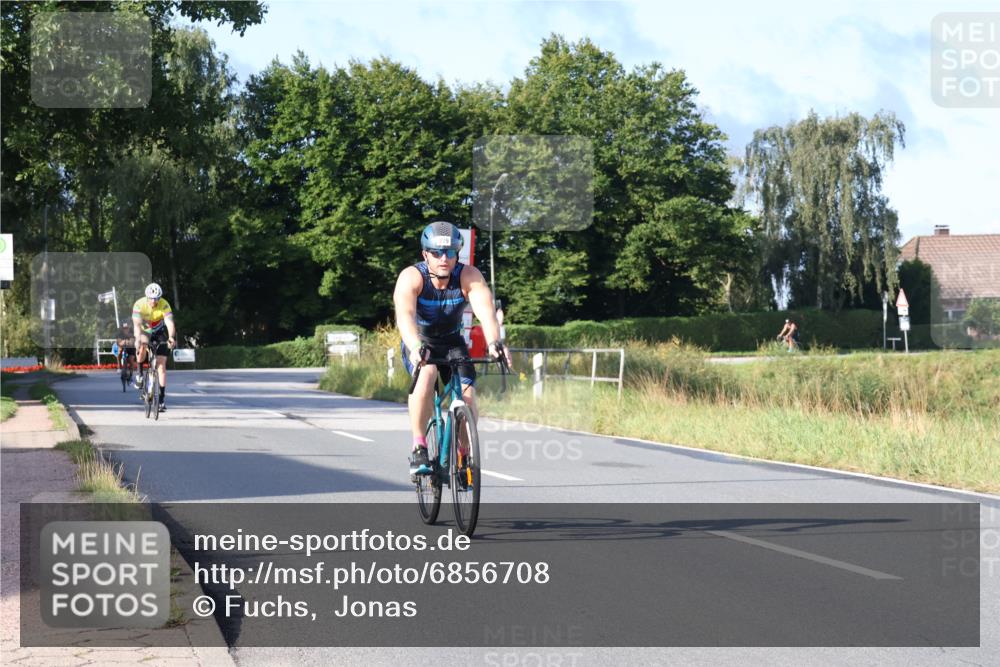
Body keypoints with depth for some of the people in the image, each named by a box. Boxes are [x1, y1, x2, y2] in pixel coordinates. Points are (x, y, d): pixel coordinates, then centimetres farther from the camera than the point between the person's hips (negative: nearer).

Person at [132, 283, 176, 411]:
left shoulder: (164, 305, -27)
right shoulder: (139, 305, -27)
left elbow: (170, 323, -38)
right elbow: (136, 325, -36)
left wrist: (171, 337, -57)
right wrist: (139, 340, -53)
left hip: (159, 333, 0)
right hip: (144, 331, 0)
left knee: (161, 364, -9)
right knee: (142, 348, -34)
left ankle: (162, 398, -6)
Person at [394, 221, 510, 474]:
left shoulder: (469, 276, -20)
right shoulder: (411, 277, -25)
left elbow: (486, 310, -35)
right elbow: (405, 315, -41)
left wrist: (494, 342, -55)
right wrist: (416, 348, -60)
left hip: (452, 342, 2)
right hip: (419, 343, -2)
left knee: (467, 394, -18)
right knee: (427, 373, -34)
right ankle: (418, 448, -25)